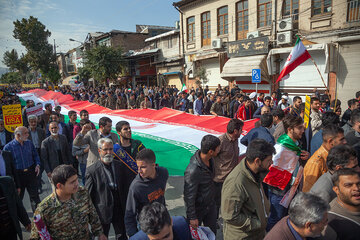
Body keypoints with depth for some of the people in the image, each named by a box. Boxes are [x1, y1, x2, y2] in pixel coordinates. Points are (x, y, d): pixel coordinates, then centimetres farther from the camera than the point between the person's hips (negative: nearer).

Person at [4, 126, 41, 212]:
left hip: (31, 173, 2)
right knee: (18, 197, 16)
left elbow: (35, 155, 13)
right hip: (18, 175, -2)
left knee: (34, 195, 9)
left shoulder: (29, 143, 1)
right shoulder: (8, 147, -11)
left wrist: (37, 164, -3)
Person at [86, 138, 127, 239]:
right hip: (103, 211, -3)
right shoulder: (92, 170, -14)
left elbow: (123, 187, 7)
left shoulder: (119, 166, -1)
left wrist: (125, 206, 4)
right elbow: (88, 194, -9)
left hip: (119, 209, 3)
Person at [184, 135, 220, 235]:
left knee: (212, 232, 22)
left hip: (211, 204, 7)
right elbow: (189, 196, -25)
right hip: (198, 208, -6)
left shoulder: (210, 159, -11)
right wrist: (192, 217, -15)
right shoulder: (193, 171, -37)